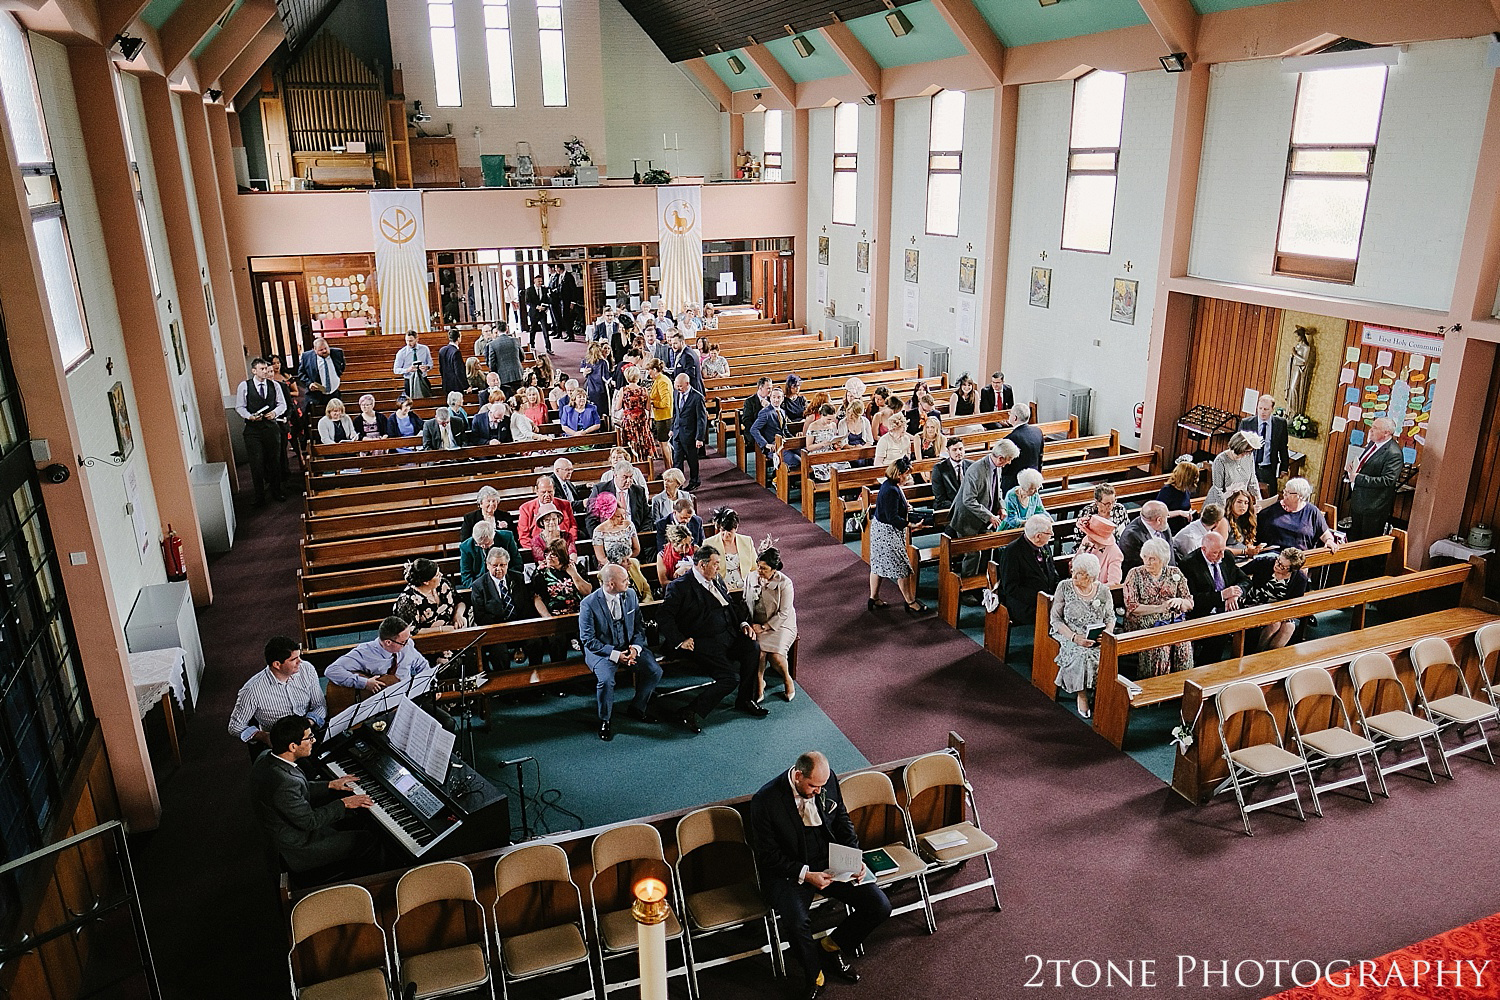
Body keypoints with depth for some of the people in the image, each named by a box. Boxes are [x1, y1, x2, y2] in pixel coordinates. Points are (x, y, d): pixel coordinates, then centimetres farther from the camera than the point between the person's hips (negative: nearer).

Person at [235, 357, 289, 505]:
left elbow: (282, 404, 8)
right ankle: (259, 495, 9)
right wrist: (250, 416, -16)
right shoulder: (244, 386, -1)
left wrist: (275, 412, -12)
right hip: (253, 429, -2)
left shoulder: (275, 385, 6)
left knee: (275, 460, 11)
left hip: (272, 426, 2)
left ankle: (276, 490, 26)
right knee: (256, 463, -1)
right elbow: (239, 407, 1)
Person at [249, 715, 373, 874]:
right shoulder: (285, 783, -36)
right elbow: (309, 821, -24)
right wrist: (344, 804, -15)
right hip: (298, 851, -10)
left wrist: (330, 785, 7)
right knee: (368, 839, -3)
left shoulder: (264, 759, -7)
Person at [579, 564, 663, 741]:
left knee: (655, 671, -13)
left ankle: (637, 709, 12)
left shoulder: (630, 596, -2)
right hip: (601, 650, -5)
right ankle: (604, 721, -4)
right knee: (606, 680, -31)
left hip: (629, 646, 5)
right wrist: (615, 654, -22)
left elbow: (639, 627, 6)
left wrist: (635, 647, -14)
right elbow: (589, 640, -14)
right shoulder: (589, 604, -16)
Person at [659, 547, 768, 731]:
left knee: (753, 648, -20)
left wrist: (743, 623, 11)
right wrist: (680, 641, -17)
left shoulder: (717, 580, 16)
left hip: (729, 634, 7)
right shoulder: (680, 586, -6)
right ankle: (691, 714, -12)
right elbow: (665, 617, -10)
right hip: (704, 643, -7)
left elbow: (732, 605, 27)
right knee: (730, 678, -22)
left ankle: (744, 700, -2)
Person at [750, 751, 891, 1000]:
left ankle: (833, 946, 17)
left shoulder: (828, 778, -6)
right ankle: (814, 977, 1)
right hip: (789, 871, -4)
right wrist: (806, 875, -22)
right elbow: (768, 856, -13)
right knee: (796, 924, -32)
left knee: (880, 906, -10)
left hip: (831, 863, 5)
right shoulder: (765, 801, -20)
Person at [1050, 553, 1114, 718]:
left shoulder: (1103, 590, 2)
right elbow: (1055, 619, -4)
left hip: (1098, 640, 2)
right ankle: (1082, 695, -12)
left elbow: (1110, 617, 13)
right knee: (1082, 654, -32)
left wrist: (1108, 633, -9)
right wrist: (1074, 637, -18)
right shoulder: (1064, 587, -3)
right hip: (1069, 636, -2)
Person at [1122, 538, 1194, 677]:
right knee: (1159, 648, -30)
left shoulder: (1175, 573, 12)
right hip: (1144, 625, -3)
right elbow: (1131, 607, -6)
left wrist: (1180, 602, -11)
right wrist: (1159, 608, -16)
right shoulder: (1135, 574, 3)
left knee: (1183, 648, -25)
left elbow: (1189, 604, 13)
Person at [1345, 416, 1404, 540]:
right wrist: (1351, 466, -2)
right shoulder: (1373, 443, 6)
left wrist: (1357, 478, -27)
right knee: (1353, 538, 21)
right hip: (1357, 501, 9)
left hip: (1374, 506, -9)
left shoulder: (1393, 454, -22)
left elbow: (1387, 480, -28)